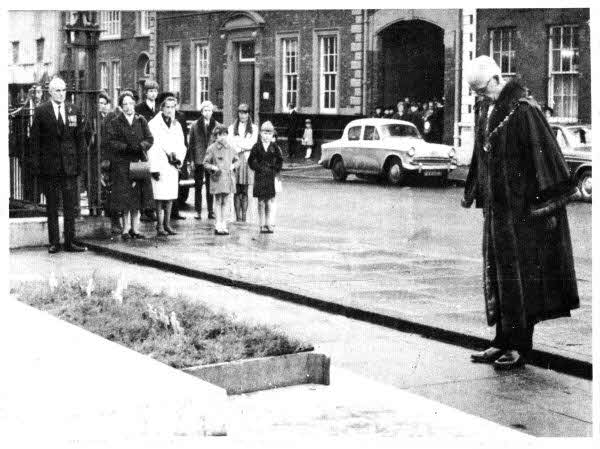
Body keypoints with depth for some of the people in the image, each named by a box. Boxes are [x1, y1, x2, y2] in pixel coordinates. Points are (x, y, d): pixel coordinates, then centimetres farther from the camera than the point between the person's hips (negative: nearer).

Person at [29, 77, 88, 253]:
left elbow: (80, 138, 9)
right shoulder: (40, 111, 0)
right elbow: (35, 139, 0)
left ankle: (70, 242, 8)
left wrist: (80, 161, 2)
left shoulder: (74, 111, 7)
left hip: (70, 165, 2)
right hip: (49, 165, -2)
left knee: (70, 206, 2)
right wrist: (36, 164, -5)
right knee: (51, 206, 6)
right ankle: (54, 242, 11)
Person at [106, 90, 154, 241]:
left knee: (138, 197, 2)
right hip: (122, 163, -3)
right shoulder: (115, 122, 3)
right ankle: (126, 229, 0)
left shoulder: (141, 121, 12)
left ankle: (135, 229, 7)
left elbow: (150, 139, 7)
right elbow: (110, 142, -5)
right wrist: (126, 147, -17)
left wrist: (141, 145, -13)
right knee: (125, 197, -6)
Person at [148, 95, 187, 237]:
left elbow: (181, 146, 18)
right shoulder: (154, 124, -4)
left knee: (170, 196, 6)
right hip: (160, 165, -6)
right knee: (160, 197, -7)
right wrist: (154, 168, -15)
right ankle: (160, 226, -3)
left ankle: (167, 224, 13)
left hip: (173, 166, 6)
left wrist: (179, 159, -2)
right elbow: (152, 147, -9)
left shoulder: (177, 125, 15)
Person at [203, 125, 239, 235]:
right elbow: (205, 163, 3)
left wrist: (233, 165, 0)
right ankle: (218, 226, 1)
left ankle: (223, 224, 14)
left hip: (228, 177, 4)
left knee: (225, 202, 7)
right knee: (218, 202, -2)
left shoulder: (230, 148, 8)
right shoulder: (212, 148, -2)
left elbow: (237, 160, 20)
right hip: (217, 178, -4)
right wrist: (213, 168, -13)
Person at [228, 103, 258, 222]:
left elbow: (252, 144, 0)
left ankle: (244, 216, 0)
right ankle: (238, 217, -1)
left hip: (247, 159, 0)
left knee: (245, 191, -1)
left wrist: (238, 143, -4)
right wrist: (244, 146, -8)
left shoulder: (254, 128, 11)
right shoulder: (232, 128, 13)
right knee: (237, 191, -2)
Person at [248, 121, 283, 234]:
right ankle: (262, 225, 7)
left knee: (269, 201, -1)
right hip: (260, 177, -1)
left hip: (271, 178, 1)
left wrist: (275, 171, -1)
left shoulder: (274, 147, 4)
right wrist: (259, 169, -6)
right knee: (261, 202, 2)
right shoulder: (257, 147, 1)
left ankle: (268, 224, 5)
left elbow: (280, 161, 9)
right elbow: (251, 161, 2)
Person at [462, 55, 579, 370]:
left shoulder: (524, 111, -15)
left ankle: (519, 347, 4)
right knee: (498, 275, 11)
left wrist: (546, 203, -22)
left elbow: (543, 155, -19)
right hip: (498, 208, 9)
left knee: (520, 276, -3)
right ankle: (505, 342, 18)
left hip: (522, 210, -9)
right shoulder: (493, 113, 12)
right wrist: (472, 192, 27)